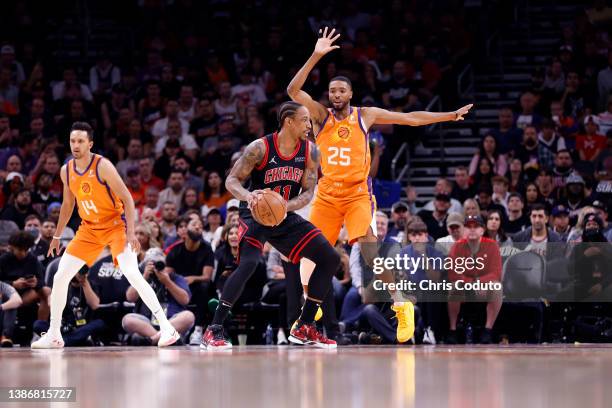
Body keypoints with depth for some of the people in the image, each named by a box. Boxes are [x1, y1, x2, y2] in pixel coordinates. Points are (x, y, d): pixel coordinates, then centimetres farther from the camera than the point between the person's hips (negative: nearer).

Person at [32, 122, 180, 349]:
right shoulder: (66, 171, 1)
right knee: (60, 277, 0)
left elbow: (127, 199, -18)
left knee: (132, 274, -25)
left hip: (115, 225, -6)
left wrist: (131, 232, -26)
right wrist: (57, 236, 19)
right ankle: (53, 335, 12)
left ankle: (166, 327, -22)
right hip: (89, 229, 6)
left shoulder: (103, 166, -19)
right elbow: (68, 205, 16)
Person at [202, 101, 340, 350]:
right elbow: (232, 180, -14)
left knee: (330, 259, -2)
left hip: (285, 216, 6)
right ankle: (213, 331, -24)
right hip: (256, 214, -6)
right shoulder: (260, 148, -18)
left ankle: (304, 328, 8)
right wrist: (248, 196, -35)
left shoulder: (310, 152, -4)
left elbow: (308, 193, -4)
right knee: (248, 263, -31)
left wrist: (286, 206, -25)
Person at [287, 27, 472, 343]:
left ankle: (401, 306, -20)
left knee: (370, 246, -20)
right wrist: (316, 57, -22)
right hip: (326, 195, 3)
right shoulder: (320, 115, 2)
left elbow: (410, 118, 8)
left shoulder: (366, 115, 2)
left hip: (357, 195, -3)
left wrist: (451, 116, 6)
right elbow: (293, 90, -14)